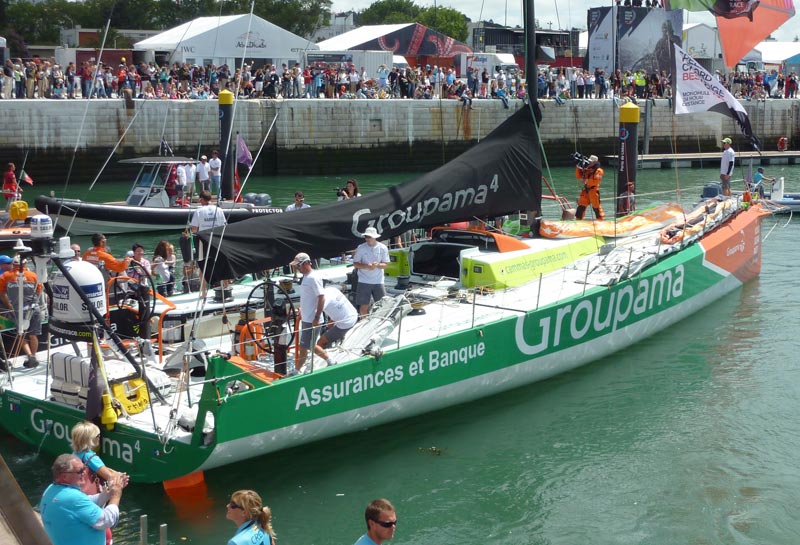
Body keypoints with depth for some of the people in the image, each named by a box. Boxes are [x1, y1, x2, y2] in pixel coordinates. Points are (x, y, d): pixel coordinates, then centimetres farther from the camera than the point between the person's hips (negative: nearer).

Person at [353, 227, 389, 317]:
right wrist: (366, 266, -19)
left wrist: (377, 265, -21)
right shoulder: (361, 248, -3)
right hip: (364, 281, -1)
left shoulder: (383, 248, 0)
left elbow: (385, 265, 1)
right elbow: (355, 264, -1)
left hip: (378, 281, 1)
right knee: (364, 306, 0)